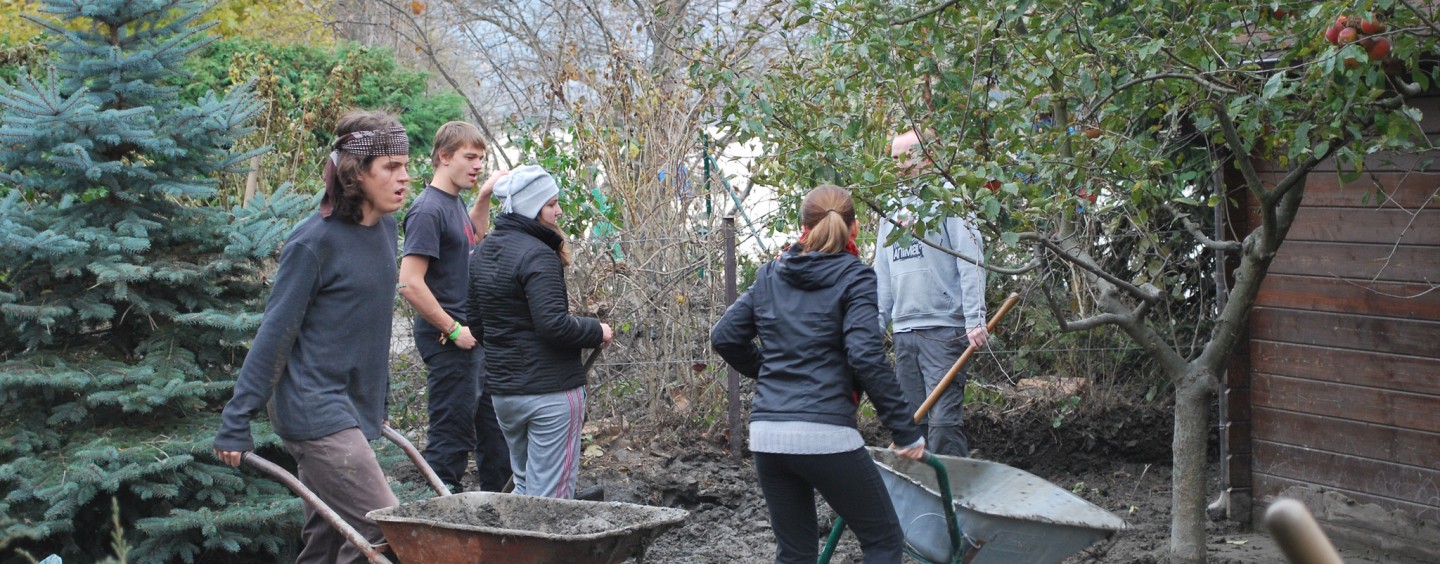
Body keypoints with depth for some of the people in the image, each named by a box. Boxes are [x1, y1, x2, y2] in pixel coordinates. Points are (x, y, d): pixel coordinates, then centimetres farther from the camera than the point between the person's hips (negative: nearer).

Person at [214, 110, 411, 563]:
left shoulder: (384, 229, 8)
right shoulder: (316, 241, -15)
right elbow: (275, 334, -13)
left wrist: (378, 403, 23)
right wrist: (236, 424, -12)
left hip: (356, 408, 8)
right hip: (316, 410, -8)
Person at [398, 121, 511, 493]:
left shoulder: (454, 202, 11)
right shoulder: (428, 209, -17)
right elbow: (410, 283, -23)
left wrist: (484, 197, 18)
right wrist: (453, 330, -18)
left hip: (471, 335, 10)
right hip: (448, 341, -10)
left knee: (495, 430, 19)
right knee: (452, 434, -4)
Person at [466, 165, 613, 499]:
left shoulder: (482, 254, 12)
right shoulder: (537, 255, -17)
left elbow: (476, 324, 19)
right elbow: (554, 325, -24)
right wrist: (597, 332, -9)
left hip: (503, 390, 8)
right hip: (551, 391, -8)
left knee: (524, 483, 21)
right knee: (550, 496, -3)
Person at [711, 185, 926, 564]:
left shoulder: (771, 274, 14)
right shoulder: (854, 277, -2)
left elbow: (724, 337, 15)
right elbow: (866, 358, -14)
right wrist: (905, 431, -11)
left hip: (767, 433, 6)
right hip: (825, 433, -6)